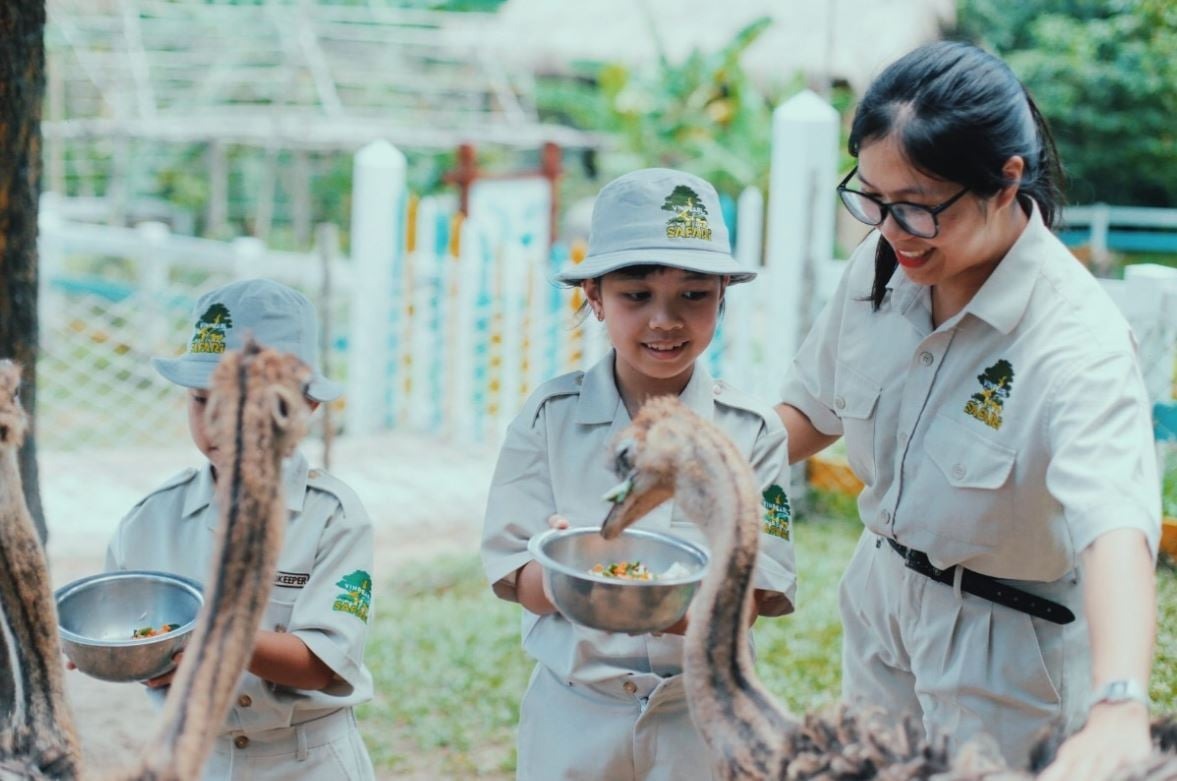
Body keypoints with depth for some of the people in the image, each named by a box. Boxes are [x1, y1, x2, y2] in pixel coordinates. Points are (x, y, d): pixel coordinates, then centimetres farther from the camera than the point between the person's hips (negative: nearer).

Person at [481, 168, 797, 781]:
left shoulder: (753, 431, -7)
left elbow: (751, 598, -11)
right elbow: (517, 583, -9)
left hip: (703, 714, 0)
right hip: (571, 715, 0)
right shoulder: (550, 415, -7)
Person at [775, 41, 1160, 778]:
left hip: (1003, 642, -5)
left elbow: (1115, 522, -45)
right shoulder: (881, 267, -11)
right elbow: (812, 411, 6)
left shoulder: (1077, 340, -30)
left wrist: (1119, 707, -62)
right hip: (881, 600, 6)